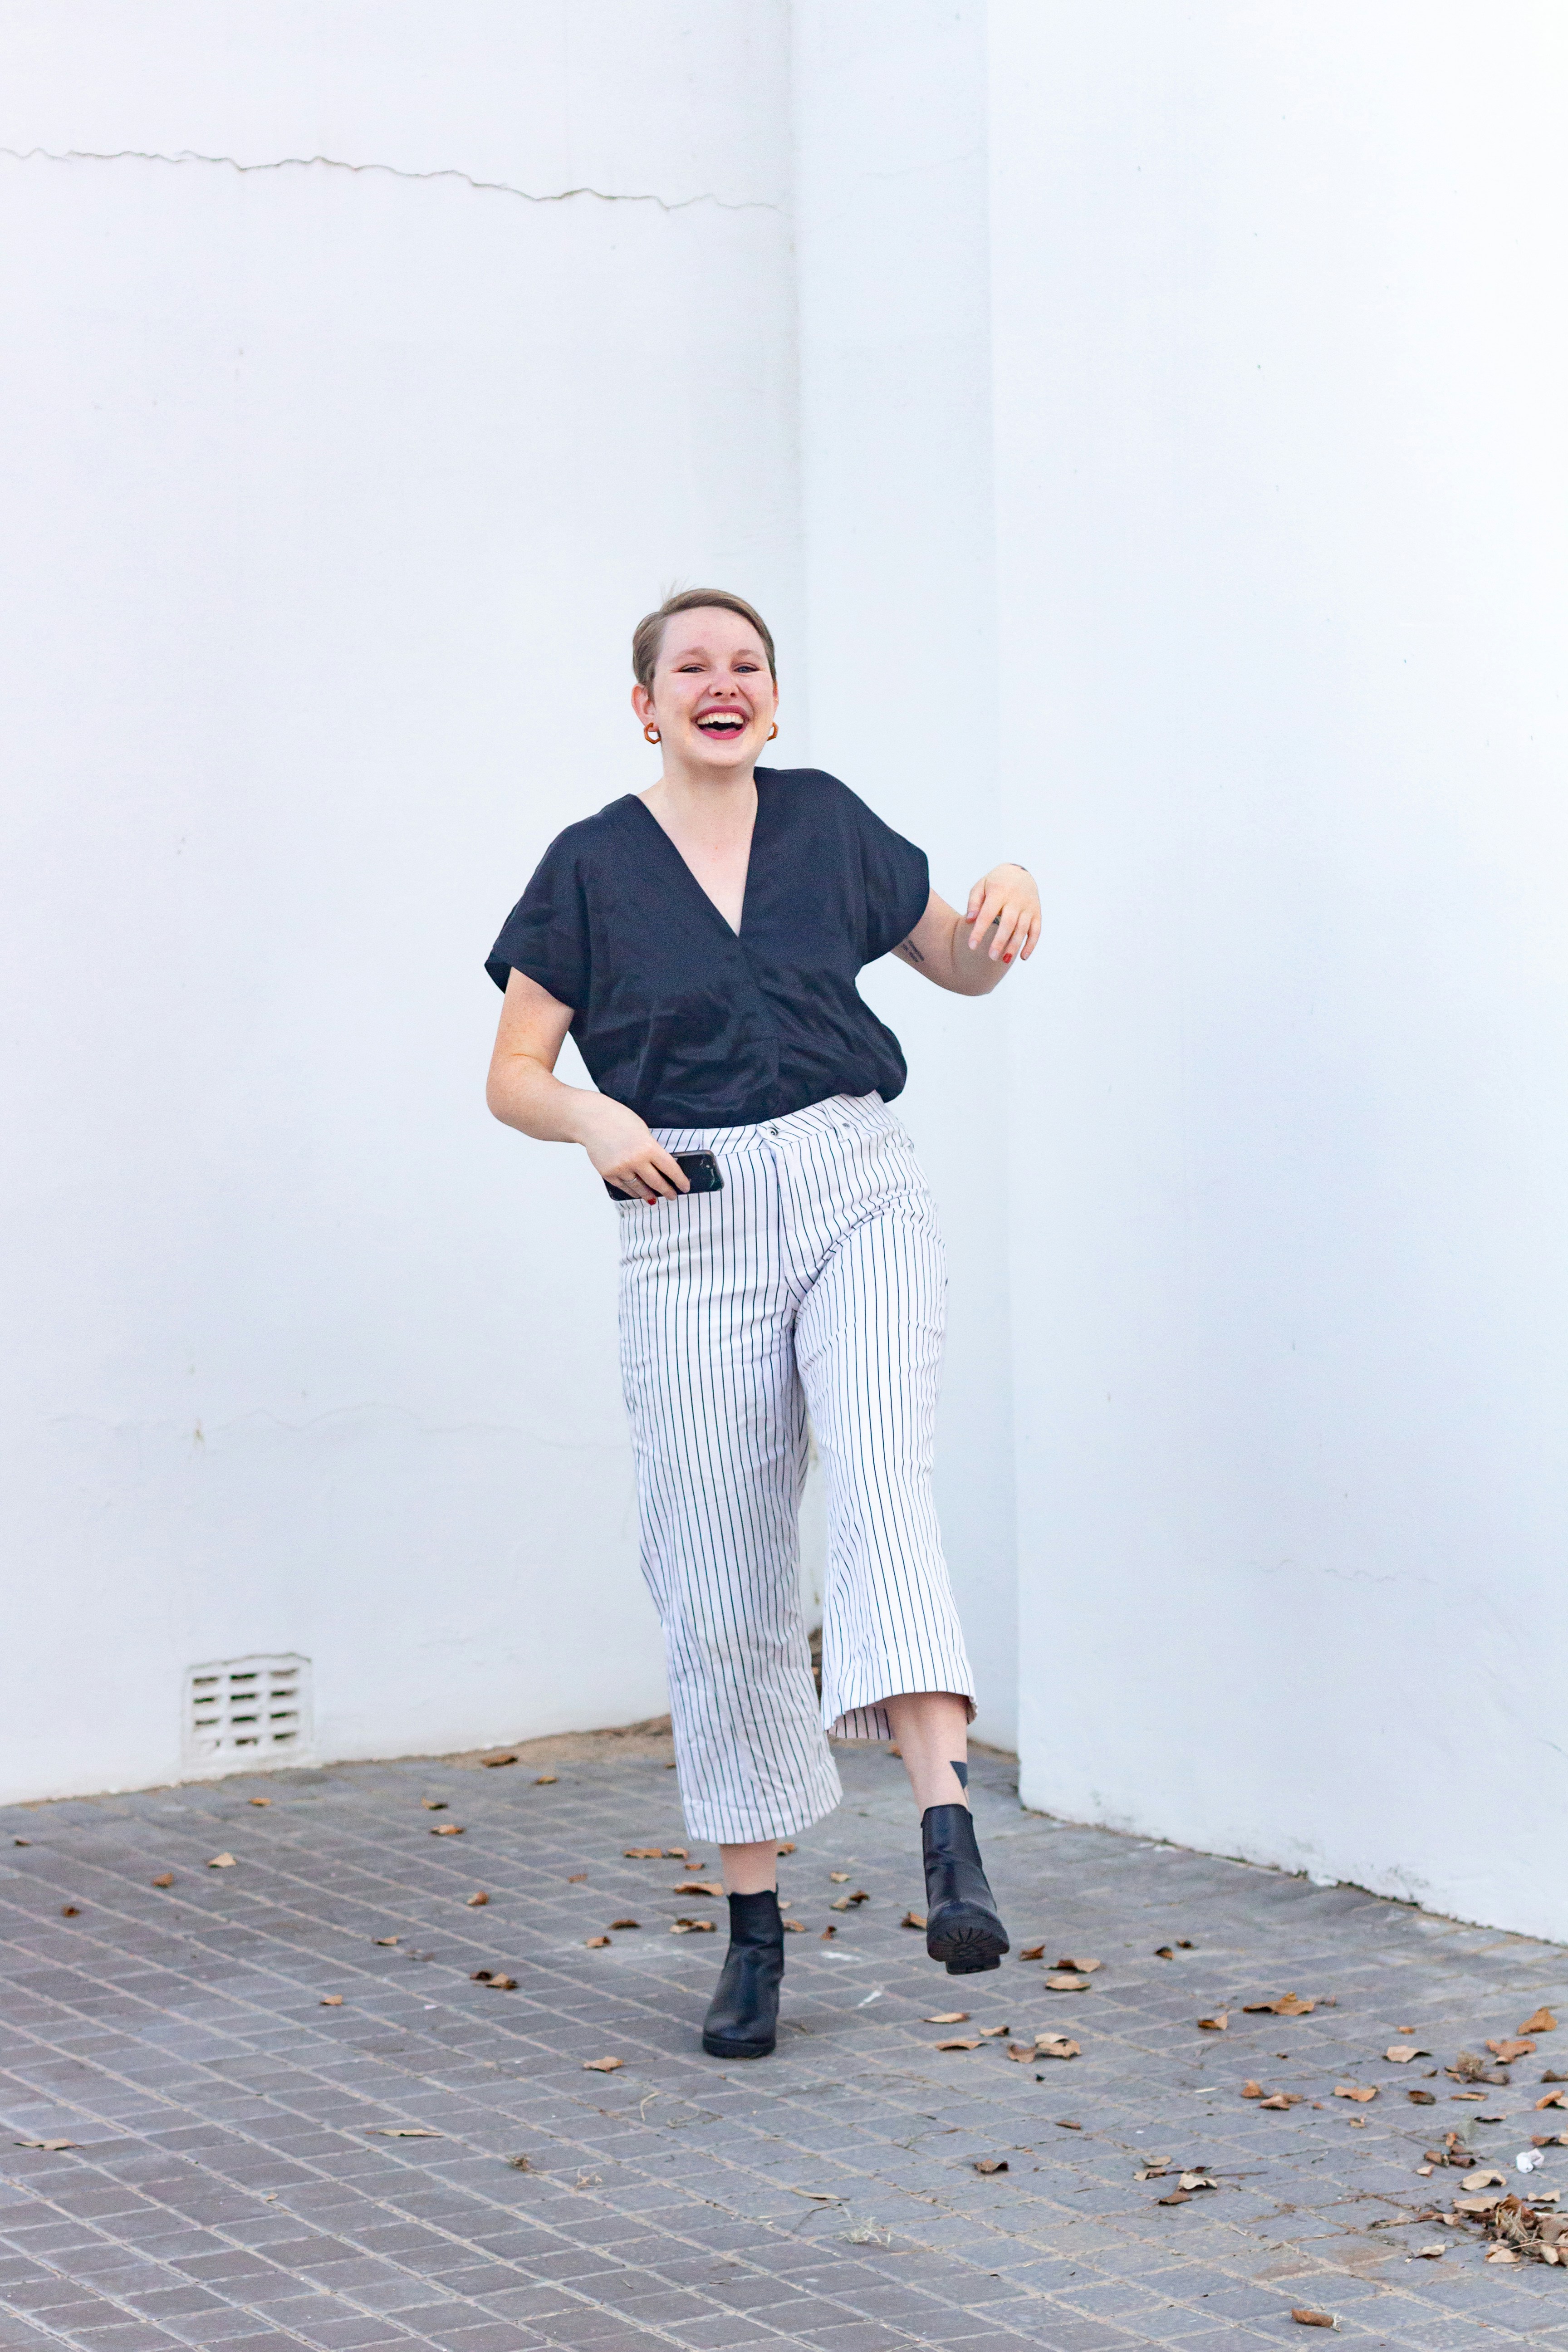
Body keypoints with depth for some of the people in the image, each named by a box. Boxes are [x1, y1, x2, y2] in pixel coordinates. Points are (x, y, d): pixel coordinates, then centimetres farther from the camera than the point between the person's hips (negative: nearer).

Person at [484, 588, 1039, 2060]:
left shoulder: (827, 822, 8)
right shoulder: (593, 865, 3)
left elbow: (960, 967, 19)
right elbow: (513, 1075, 5)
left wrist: (1002, 902, -3)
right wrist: (596, 1122, -17)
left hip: (858, 1193, 0)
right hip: (693, 1229, 0)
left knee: (880, 1466, -27)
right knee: (721, 1588, 2)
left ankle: (950, 1844, -39)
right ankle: (754, 1925, 17)